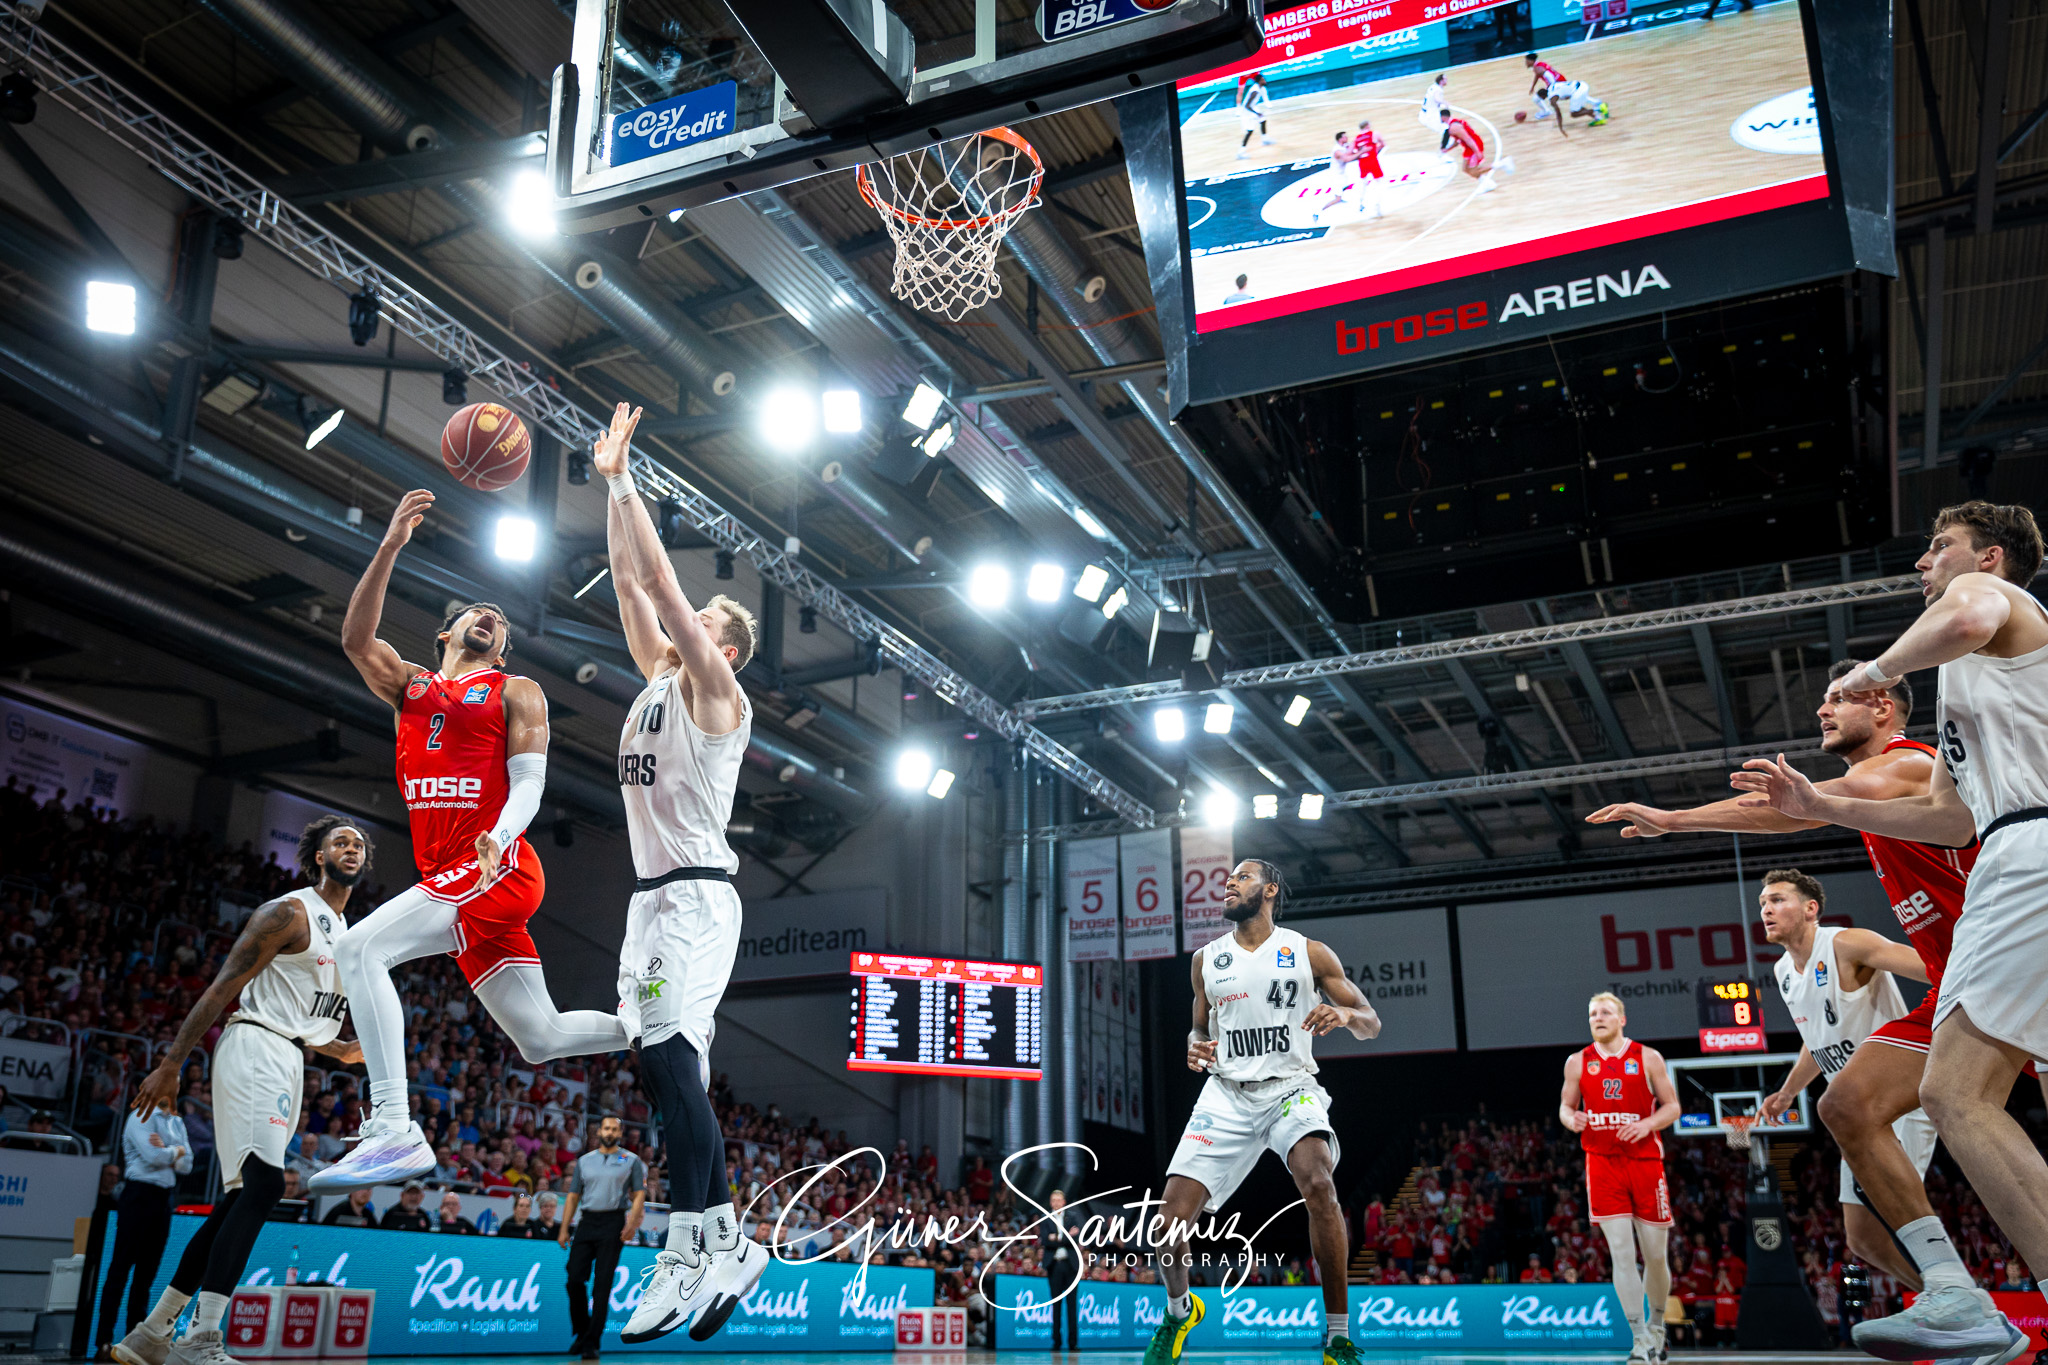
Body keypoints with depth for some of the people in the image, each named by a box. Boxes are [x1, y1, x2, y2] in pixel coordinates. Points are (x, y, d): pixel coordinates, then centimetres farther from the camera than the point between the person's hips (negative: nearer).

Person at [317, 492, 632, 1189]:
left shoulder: (517, 693, 8)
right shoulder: (409, 687, 22)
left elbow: (529, 784, -5)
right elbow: (356, 637, 3)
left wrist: (499, 837, -26)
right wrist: (390, 546, -7)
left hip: (499, 867, -6)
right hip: (452, 877, 6)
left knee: (359, 949, -24)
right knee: (540, 1036, 6)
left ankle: (393, 1129, -29)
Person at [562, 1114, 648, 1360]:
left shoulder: (631, 1161, 8)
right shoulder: (584, 1161, 15)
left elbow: (639, 1194, 2)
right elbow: (573, 1197, 15)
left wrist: (633, 1223, -13)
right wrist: (564, 1229, 7)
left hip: (613, 1223, -3)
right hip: (586, 1222, 3)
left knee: (603, 1282, -5)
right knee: (575, 1278, -4)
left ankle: (592, 1341, 0)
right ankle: (581, 1332, 15)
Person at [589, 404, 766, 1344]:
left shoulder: (716, 692, -3)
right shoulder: (658, 679, 19)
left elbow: (659, 579, -9)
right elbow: (630, 582, 17)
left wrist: (625, 482, -4)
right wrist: (612, 488, 17)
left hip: (696, 896, -9)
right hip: (652, 897, 9)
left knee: (667, 1055, -22)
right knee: (672, 1069, 5)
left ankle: (690, 1249, -22)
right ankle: (729, 1245, 7)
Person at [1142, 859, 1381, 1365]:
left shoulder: (1309, 953, 2)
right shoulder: (1206, 960, 10)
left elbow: (1371, 1023, 4)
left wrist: (1344, 1013, -20)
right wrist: (1195, 1047, -2)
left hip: (1290, 1087, -2)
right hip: (1226, 1094, 3)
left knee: (1318, 1185, -32)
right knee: (1171, 1217, -10)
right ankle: (1179, 1310, 22)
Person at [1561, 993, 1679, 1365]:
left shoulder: (1648, 1058, 0)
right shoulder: (1577, 1062, 5)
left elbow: (1672, 1107, 3)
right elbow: (1566, 1105, 13)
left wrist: (1647, 1124, -16)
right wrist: (1570, 1118, -10)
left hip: (1645, 1162, 0)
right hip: (1603, 1164, 0)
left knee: (1654, 1254, 6)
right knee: (1621, 1254, -8)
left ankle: (1657, 1323, 32)